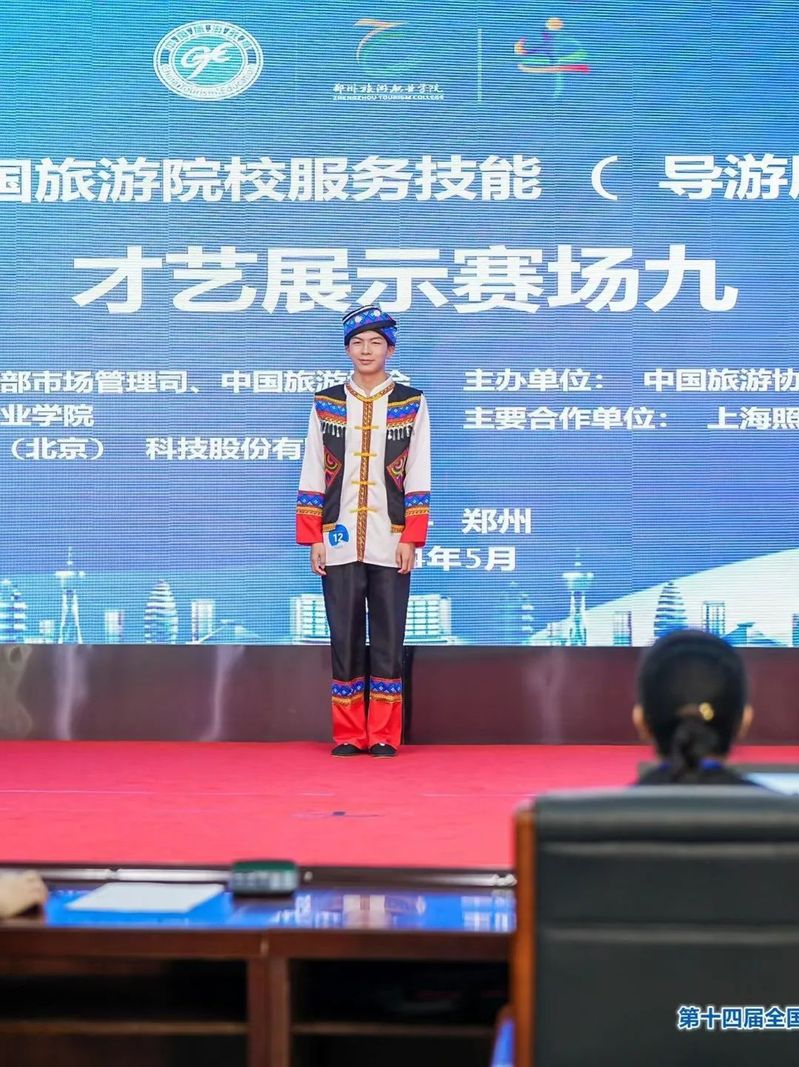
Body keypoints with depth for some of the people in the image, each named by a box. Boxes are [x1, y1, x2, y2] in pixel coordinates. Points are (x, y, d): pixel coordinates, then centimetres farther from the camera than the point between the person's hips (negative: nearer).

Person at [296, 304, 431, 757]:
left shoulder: (411, 404, 7)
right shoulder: (325, 404, 9)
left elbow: (418, 478, 3)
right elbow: (312, 476, 8)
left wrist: (411, 539, -4)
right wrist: (313, 538, 1)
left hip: (390, 544, -1)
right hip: (339, 543, 1)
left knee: (389, 640, 1)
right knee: (345, 639, 2)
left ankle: (384, 736, 7)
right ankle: (348, 735, 8)